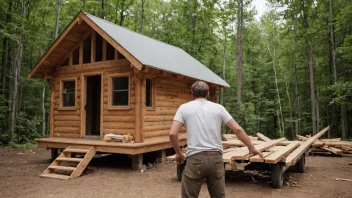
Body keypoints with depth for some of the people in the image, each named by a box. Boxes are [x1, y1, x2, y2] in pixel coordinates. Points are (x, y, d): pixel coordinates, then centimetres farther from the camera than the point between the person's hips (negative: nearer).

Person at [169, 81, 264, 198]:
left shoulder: (184, 107, 3)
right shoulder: (218, 108, 8)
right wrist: (251, 148, 16)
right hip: (216, 158, 3)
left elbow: (173, 133, -6)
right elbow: (238, 130, 4)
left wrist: (178, 153, 9)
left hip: (195, 159, -2)